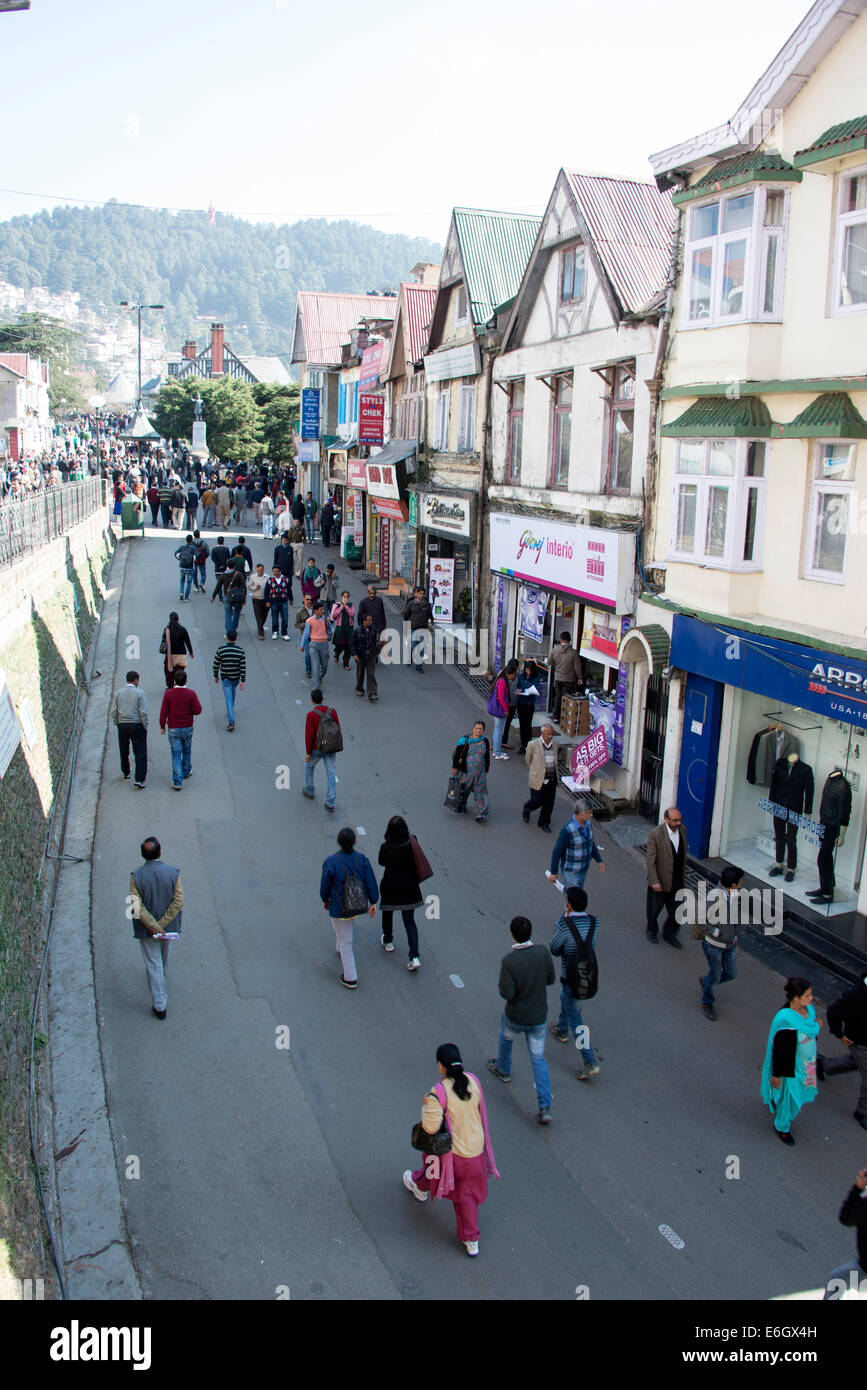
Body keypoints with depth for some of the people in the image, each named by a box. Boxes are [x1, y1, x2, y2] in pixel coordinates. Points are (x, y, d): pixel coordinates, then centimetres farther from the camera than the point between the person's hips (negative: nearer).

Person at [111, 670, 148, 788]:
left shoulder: (119, 693, 1)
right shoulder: (139, 693, -10)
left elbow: (114, 711, 1)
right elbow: (143, 712, -11)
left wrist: (117, 723, 14)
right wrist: (145, 726, -1)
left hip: (122, 725, 4)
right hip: (137, 725, -4)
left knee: (124, 751, 20)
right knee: (140, 753, -1)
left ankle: (125, 773, 38)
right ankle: (139, 779, -8)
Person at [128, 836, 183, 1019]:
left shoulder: (136, 875, -19)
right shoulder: (173, 872, -16)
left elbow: (137, 906, -22)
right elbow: (178, 901, -19)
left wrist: (154, 927, -19)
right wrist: (162, 925, -15)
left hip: (146, 928, -2)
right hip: (168, 926, 2)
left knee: (153, 964, 9)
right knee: (163, 956, 29)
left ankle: (160, 1005, 13)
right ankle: (161, 976, 58)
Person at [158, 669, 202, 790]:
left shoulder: (168, 694, -10)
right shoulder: (191, 694, -9)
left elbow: (163, 712, -9)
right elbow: (197, 711, -12)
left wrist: (162, 726, 3)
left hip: (173, 729, -1)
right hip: (187, 728, 1)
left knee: (176, 754, 0)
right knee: (187, 750, 24)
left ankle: (178, 782, -5)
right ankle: (186, 771, 43)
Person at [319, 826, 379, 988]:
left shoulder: (331, 862, -23)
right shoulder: (362, 859, -15)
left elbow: (325, 885, -11)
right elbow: (371, 882, -11)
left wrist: (325, 900, 8)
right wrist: (373, 903, 1)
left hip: (339, 907, -4)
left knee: (345, 941, 10)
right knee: (348, 924, 36)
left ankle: (350, 978, 17)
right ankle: (341, 951, 59)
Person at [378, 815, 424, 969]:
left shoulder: (385, 847, -19)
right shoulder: (411, 844, -15)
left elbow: (382, 862, -1)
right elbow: (416, 864, -3)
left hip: (390, 886, -2)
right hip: (409, 887, 2)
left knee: (387, 913, 26)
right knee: (409, 920, 7)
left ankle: (388, 941, 47)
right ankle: (414, 957, -3)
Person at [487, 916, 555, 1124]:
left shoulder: (509, 961, -27)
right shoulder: (543, 952, -14)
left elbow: (506, 993, -24)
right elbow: (550, 980, -1)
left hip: (516, 1016, -3)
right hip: (539, 1016, 3)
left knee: (506, 1038, 31)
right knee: (538, 1058, 12)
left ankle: (503, 1069, 57)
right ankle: (544, 1108, 6)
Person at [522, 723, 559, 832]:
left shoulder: (556, 743, -1)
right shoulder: (533, 744, -14)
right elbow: (527, 759, 2)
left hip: (551, 780, 4)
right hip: (538, 780, -4)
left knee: (549, 803, 9)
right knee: (537, 801, 2)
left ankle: (544, 823, 29)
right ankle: (526, 809, 35)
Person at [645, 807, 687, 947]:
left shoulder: (682, 830, -4)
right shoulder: (655, 834, -22)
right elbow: (651, 860, -20)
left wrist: (683, 873, 16)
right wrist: (654, 882, -22)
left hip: (677, 880, 5)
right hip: (660, 879, -4)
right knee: (655, 907, 16)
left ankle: (669, 934, 34)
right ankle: (651, 929, 43)